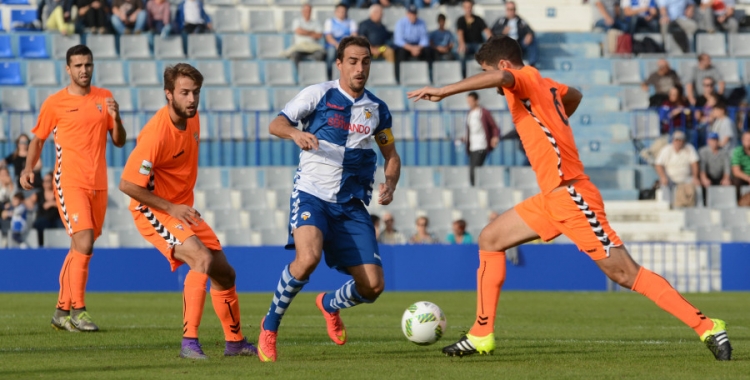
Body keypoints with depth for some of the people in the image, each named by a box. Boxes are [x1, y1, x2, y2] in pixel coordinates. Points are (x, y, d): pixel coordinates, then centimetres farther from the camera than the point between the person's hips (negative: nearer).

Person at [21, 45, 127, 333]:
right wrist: (29, 168, -5)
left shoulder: (105, 98, 10)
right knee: (84, 244, -18)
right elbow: (38, 138, 10)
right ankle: (77, 309, -12)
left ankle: (62, 311, 18)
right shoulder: (55, 103, 0)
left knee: (79, 249, 9)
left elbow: (119, 142, 12)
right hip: (70, 182, -5)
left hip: (98, 185, 5)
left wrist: (115, 118, -7)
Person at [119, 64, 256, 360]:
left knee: (224, 273, 11)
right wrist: (170, 207, -22)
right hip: (153, 211, -9)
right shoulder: (156, 134, -27)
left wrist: (184, 206, 18)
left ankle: (234, 341, 30)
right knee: (202, 259, -29)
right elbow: (127, 184, -26)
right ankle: (189, 343, -29)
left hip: (183, 208, 9)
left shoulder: (192, 118, 0)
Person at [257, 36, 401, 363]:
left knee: (372, 286, -5)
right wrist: (295, 133, -29)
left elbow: (391, 155, 21)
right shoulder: (318, 94, -1)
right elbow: (276, 124, -6)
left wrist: (390, 185, 0)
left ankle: (330, 304, 31)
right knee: (308, 257, -33)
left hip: (352, 204, 4)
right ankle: (270, 327, -11)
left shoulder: (377, 109, 10)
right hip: (311, 195, -4)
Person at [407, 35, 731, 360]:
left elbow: (500, 77, -34)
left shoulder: (526, 79, -9)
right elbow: (575, 95, 38)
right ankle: (481, 336, 13)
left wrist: (443, 91, -32)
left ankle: (708, 328, -6)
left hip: (570, 195, -10)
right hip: (552, 199, 10)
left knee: (624, 273, -10)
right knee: (490, 240, 12)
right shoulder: (545, 86, 16)